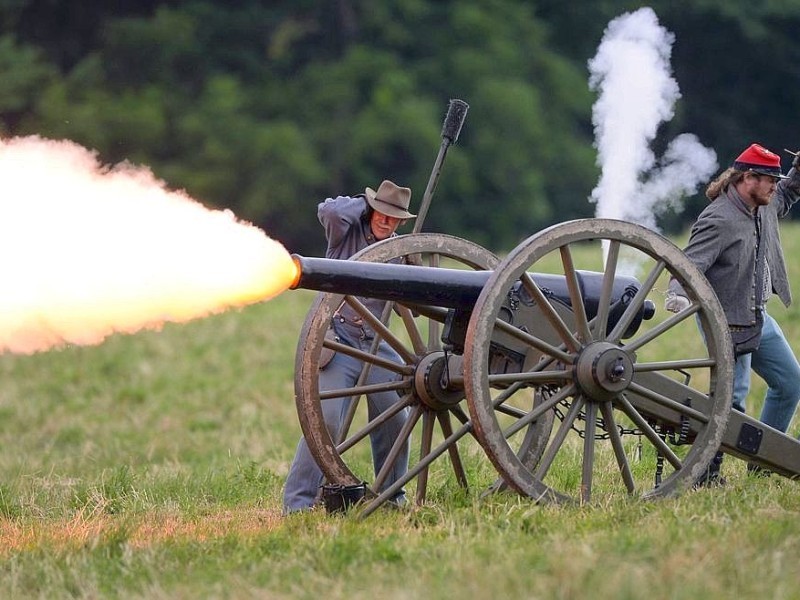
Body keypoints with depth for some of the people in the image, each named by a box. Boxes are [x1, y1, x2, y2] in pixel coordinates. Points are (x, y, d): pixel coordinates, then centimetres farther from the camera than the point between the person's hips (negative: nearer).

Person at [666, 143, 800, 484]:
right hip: (729, 324, -10)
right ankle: (705, 472, -3)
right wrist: (678, 295, -49)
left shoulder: (764, 206, 5)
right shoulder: (718, 221, -23)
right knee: (732, 398, -13)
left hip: (759, 317, 10)